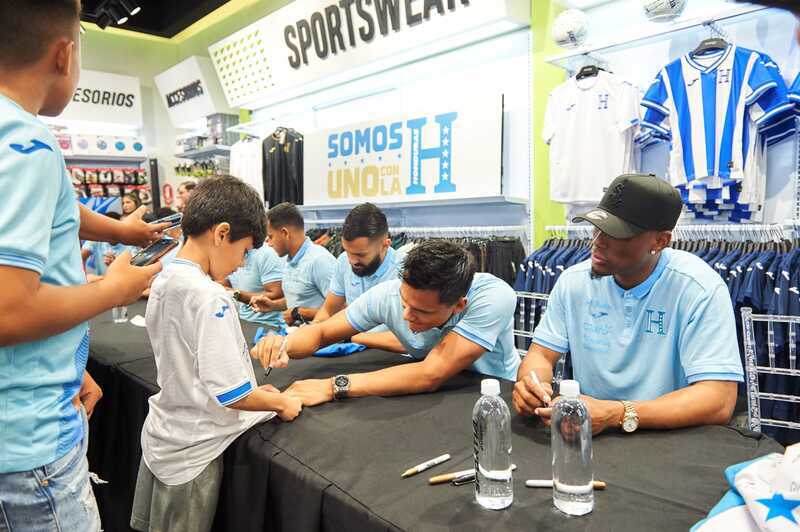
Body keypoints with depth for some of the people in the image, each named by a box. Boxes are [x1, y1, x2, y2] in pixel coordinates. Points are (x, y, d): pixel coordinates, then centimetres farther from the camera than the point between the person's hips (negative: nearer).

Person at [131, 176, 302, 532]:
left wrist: (252, 391, 8)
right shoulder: (210, 297, -28)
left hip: (162, 436, 8)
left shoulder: (163, 282, -1)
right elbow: (231, 394, -27)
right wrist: (280, 402, -10)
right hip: (191, 451, -7)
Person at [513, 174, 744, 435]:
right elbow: (542, 353, 4)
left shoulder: (699, 289, -14)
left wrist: (616, 414, -30)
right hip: (586, 434, 3)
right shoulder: (574, 280, -2)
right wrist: (529, 384, -19)